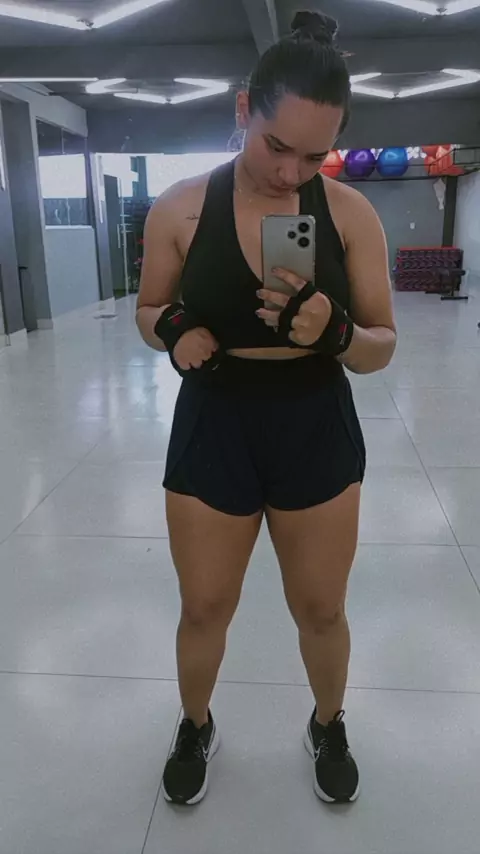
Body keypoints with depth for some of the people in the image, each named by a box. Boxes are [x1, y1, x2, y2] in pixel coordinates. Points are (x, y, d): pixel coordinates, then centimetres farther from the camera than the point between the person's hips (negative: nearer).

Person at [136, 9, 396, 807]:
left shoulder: (350, 212, -8)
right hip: (212, 431, 0)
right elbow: (150, 310, 6)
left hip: (318, 433, 1)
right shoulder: (181, 207, -8)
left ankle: (329, 727, 48)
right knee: (204, 607, 15)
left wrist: (335, 333, -28)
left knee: (321, 608, 16)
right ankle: (195, 729, 47)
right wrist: (175, 330, -18)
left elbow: (383, 346, -6)